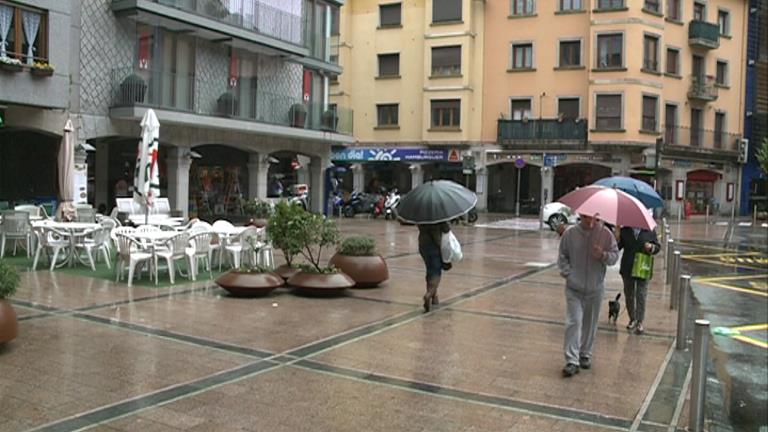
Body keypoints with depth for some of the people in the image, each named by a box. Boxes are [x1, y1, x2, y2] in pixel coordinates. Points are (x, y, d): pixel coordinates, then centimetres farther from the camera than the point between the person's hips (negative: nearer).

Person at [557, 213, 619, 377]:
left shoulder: (606, 234, -4)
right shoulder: (570, 233, -4)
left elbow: (615, 256, 1)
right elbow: (562, 256, 5)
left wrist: (603, 255, -20)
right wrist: (567, 272, -8)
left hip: (595, 289, 1)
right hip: (574, 288, -1)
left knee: (590, 324, 13)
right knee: (573, 322, -9)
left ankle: (585, 354, 31)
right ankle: (572, 361, -8)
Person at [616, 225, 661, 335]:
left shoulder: (650, 231, 2)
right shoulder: (624, 231, 3)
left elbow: (658, 247, 7)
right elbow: (617, 247, 1)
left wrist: (651, 247, -16)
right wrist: (617, 238, -19)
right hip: (627, 269, 2)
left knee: (641, 296, -5)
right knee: (629, 295, 11)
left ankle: (640, 322, 1)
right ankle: (632, 319, 25)